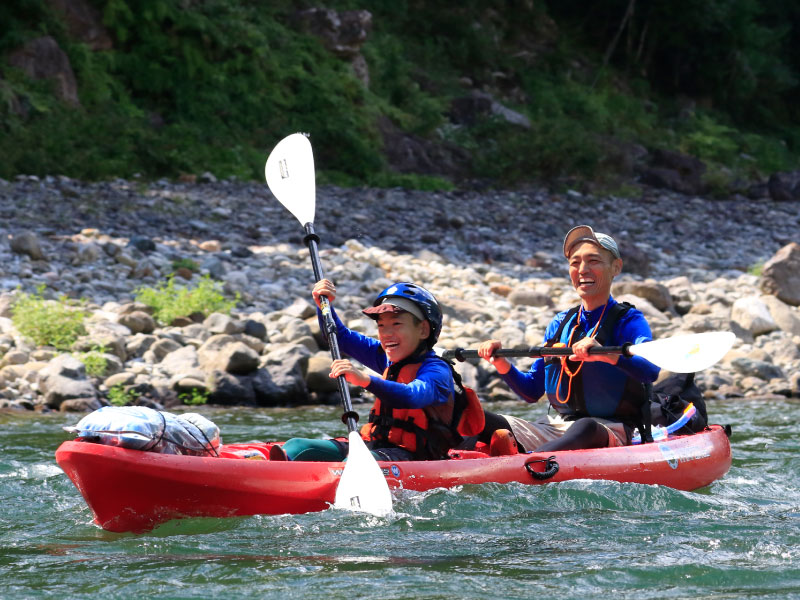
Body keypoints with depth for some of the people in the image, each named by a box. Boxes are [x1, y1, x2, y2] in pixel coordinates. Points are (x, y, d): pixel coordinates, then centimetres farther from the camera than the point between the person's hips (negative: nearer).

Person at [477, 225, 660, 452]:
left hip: (608, 434, -6)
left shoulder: (629, 321, -2)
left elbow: (652, 370, -24)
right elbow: (532, 392, 17)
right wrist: (501, 364, -1)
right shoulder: (560, 324, 15)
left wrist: (606, 355, -41)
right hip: (553, 428, 7)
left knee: (586, 428, -43)